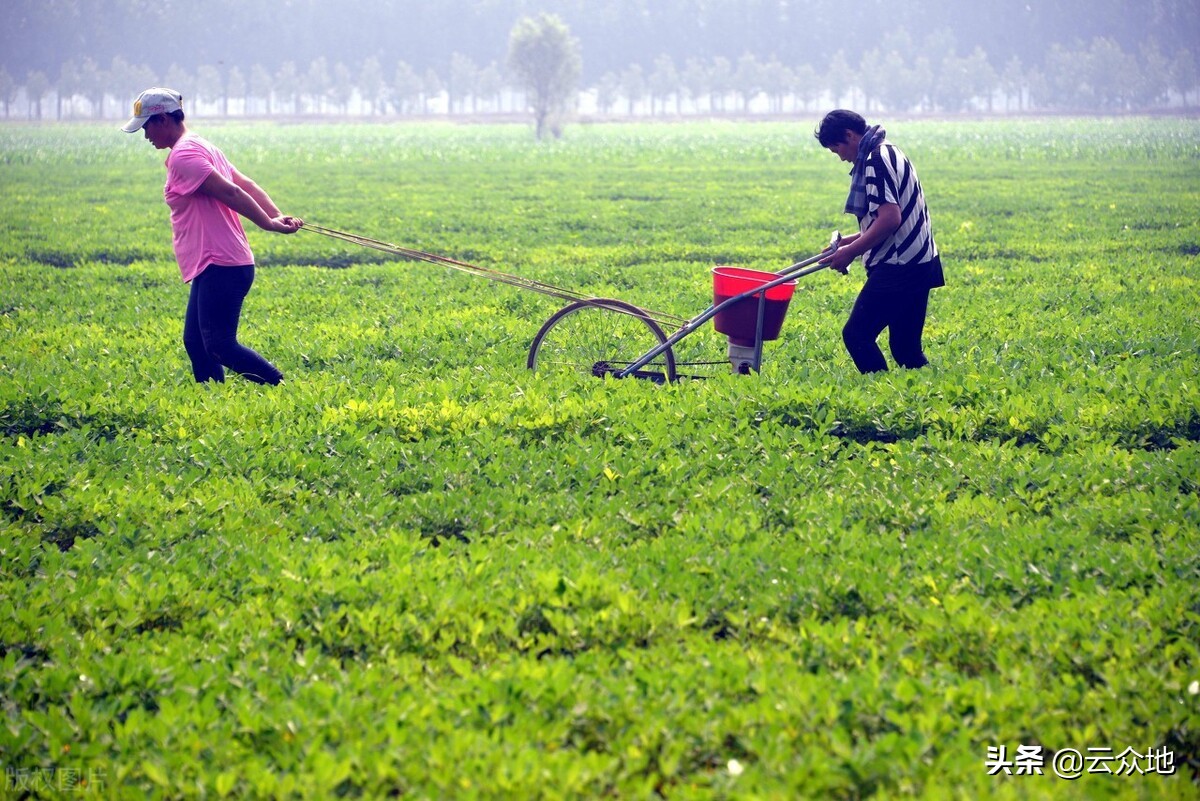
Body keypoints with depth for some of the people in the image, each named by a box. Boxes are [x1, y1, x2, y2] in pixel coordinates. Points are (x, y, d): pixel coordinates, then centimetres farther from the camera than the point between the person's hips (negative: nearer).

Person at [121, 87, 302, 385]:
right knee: (195, 342, 10)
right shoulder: (201, 147, 20)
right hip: (216, 267, 11)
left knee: (220, 346, -12)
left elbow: (230, 193, -20)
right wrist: (277, 216, 2)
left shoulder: (182, 155, -13)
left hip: (220, 267, -11)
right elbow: (247, 186, 14)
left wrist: (269, 225, -16)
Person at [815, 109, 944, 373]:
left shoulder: (875, 161, -13)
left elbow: (890, 218, -23)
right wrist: (850, 241, 21)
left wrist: (851, 252, -15)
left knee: (856, 335, -9)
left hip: (898, 267, -11)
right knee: (905, 347, 12)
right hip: (918, 264, 11)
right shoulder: (890, 153, 19)